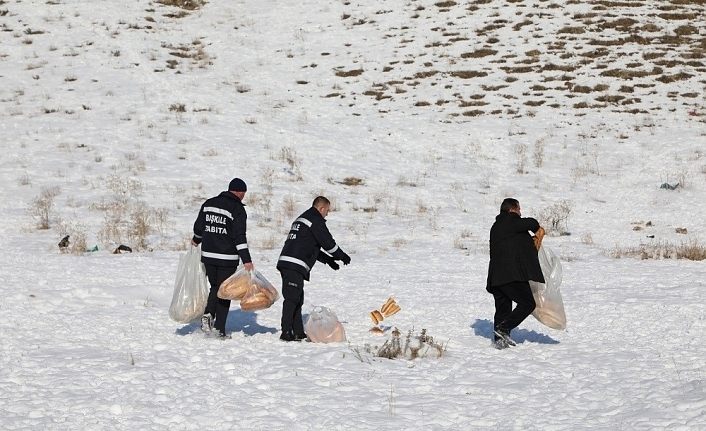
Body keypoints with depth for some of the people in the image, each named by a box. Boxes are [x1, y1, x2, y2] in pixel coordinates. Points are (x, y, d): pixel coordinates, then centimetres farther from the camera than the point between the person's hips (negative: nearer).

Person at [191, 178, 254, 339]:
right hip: (227, 258, -5)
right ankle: (220, 330, 3)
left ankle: (208, 314, -3)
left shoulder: (209, 204, 8)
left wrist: (196, 240, 39)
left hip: (208, 255, 5)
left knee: (215, 287, 21)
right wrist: (246, 260, -19)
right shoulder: (237, 209, -10)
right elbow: (239, 236, -18)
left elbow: (199, 226, 18)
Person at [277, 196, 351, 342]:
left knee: (297, 299, 14)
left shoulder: (301, 219, 27)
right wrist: (343, 256, 10)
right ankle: (286, 333, -14)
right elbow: (328, 242, -5)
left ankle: (298, 332, 17)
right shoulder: (316, 220, -4)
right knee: (292, 298, -11)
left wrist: (328, 260, 32)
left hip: (285, 262, 10)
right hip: (295, 265, -10)